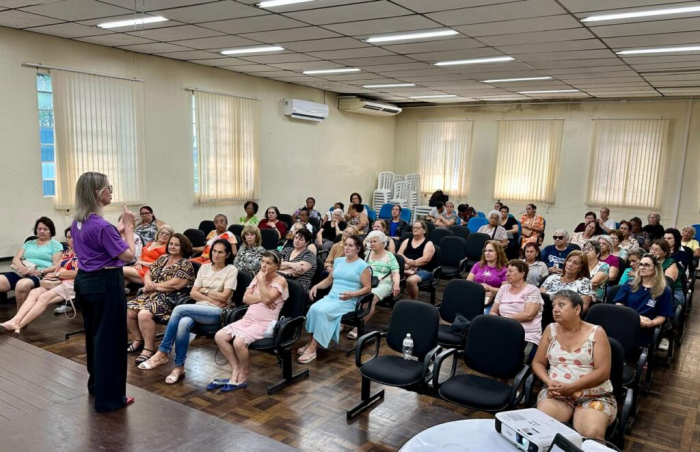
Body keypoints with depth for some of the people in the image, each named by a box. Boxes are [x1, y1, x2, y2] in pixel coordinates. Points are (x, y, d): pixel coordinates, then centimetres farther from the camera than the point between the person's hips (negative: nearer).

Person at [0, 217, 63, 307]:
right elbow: (16, 258, 15)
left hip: (42, 276, -5)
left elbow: (57, 266, 0)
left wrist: (40, 272, -17)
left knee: (22, 285, -37)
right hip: (22, 273, 5)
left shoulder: (55, 245, 11)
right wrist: (21, 267, -9)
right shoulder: (29, 243, 27)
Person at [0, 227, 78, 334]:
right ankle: (14, 321, -33)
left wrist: (56, 274, -9)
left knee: (44, 297, -28)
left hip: (71, 284, -8)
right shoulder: (66, 252, 23)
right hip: (57, 282, 8)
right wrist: (51, 275, -3)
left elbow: (78, 273, -13)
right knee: (34, 292, -18)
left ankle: (18, 325, -34)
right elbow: (59, 269, 19)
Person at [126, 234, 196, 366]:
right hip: (152, 295, 8)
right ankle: (139, 340, 11)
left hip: (170, 299, -8)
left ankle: (149, 349, -16)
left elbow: (175, 285, -18)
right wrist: (148, 283, -9)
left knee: (144, 314, -31)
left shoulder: (186, 264, -6)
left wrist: (154, 285, -9)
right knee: (127, 311, -11)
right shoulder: (162, 258, 16)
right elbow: (148, 274, 15)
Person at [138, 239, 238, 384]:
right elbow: (193, 293, 9)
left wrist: (204, 290, 0)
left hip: (217, 312, -4)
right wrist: (211, 299, -6)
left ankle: (162, 353, -20)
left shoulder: (231, 270, 2)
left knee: (180, 309, -28)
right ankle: (179, 367, -28)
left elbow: (223, 297, -8)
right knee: (183, 323, -33)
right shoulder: (204, 267, 16)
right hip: (199, 309, 4)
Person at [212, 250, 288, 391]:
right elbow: (245, 298, 6)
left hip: (265, 323, -7)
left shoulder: (280, 281, -6)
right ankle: (236, 370, 1)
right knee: (219, 336, -9)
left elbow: (267, 299, -22)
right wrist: (260, 298, -12)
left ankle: (244, 374, -3)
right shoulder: (258, 277, 14)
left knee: (239, 342, -29)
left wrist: (261, 280, -14)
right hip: (248, 319, 7)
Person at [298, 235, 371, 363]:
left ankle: (312, 348, -24)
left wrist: (352, 294, -21)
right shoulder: (338, 261, 17)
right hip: (331, 296, 6)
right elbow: (329, 280, 23)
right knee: (314, 308, -26)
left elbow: (367, 288, -5)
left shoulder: (362, 265, -1)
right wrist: (316, 286, 5)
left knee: (322, 311, -30)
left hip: (349, 301, -5)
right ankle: (311, 343, -18)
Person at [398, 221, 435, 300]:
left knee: (411, 280, -36)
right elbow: (399, 254, 8)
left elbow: (426, 259, -9)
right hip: (405, 268, 4)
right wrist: (407, 260, -14)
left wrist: (411, 264, -19)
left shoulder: (428, 243, 6)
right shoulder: (407, 241, 20)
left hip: (422, 270, -4)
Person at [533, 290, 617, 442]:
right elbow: (538, 363, 11)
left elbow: (603, 372, -8)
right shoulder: (551, 330, 8)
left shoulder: (596, 333, -1)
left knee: (592, 434, -33)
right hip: (556, 393, 2)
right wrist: (549, 382, -10)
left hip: (594, 396, -2)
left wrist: (570, 387, -17)